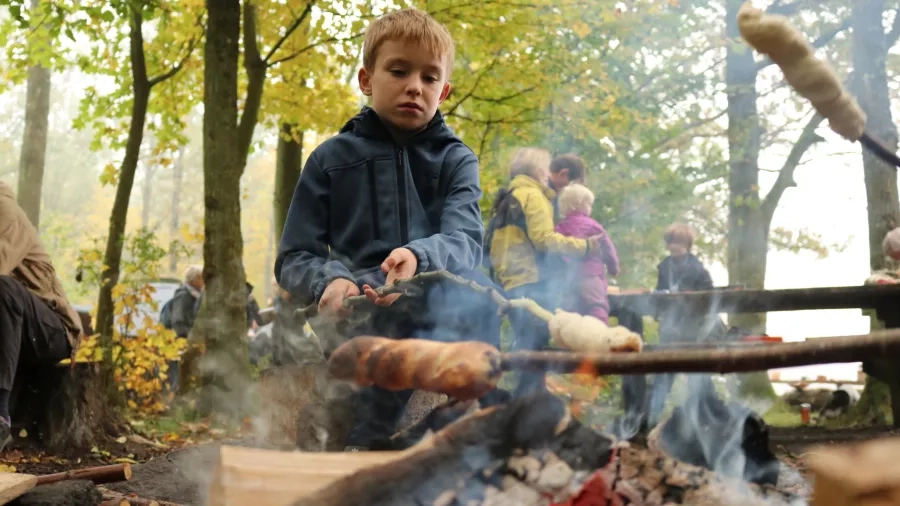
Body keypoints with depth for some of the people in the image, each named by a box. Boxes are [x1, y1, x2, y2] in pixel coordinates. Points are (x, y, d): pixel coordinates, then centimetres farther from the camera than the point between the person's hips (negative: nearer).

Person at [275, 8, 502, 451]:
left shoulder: (456, 159, 11)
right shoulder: (332, 158, 10)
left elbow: (464, 240, -8)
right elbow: (293, 261, 6)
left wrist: (418, 258, -32)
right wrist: (328, 282, -18)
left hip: (445, 306, 1)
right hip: (361, 313, -1)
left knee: (472, 290, -34)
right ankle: (366, 441, -20)